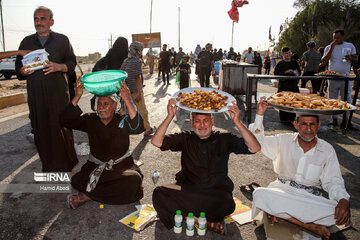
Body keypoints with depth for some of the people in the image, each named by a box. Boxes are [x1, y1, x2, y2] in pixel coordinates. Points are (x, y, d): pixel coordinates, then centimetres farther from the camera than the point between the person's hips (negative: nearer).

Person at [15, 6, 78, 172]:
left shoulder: (62, 40, 8)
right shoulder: (27, 42, 15)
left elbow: (72, 62, 7)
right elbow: (18, 67, 18)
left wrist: (59, 67, -13)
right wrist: (23, 71, -6)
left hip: (58, 93, -3)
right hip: (35, 95, 3)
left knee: (61, 128, -2)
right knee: (41, 130, 5)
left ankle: (66, 164, 13)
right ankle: (47, 165, 20)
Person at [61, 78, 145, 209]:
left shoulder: (123, 120, -6)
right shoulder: (90, 120, 2)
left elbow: (138, 128, -28)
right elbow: (66, 120, -11)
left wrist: (128, 101, -40)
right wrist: (77, 96, -22)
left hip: (122, 165, -1)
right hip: (95, 167, 1)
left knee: (134, 179, -32)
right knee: (76, 180, -26)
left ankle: (87, 196, -16)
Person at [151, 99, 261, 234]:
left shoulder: (224, 139, 4)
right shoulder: (185, 139, 7)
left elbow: (254, 148, -8)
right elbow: (156, 142, -5)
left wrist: (237, 122, -18)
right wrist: (170, 116, -15)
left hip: (217, 192, -1)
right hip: (187, 191, 2)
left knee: (227, 204, -35)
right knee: (159, 194, -26)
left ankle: (192, 217, -7)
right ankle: (207, 221, -14)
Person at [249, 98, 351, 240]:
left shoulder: (327, 150, 4)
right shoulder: (284, 141, 4)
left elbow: (333, 181, 4)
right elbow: (258, 142, 1)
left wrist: (343, 200, -18)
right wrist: (260, 114, -9)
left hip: (311, 197, 1)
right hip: (283, 190, 0)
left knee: (338, 212, -30)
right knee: (260, 194, -33)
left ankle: (281, 214, -25)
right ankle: (311, 226, -27)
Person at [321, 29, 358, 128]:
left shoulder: (350, 46, 10)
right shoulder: (329, 47, 6)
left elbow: (356, 60, 14)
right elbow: (323, 62, -5)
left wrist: (350, 58, -9)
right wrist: (331, 49, -13)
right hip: (332, 78, 0)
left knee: (346, 99, -1)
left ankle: (345, 119, 11)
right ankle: (334, 119, 13)